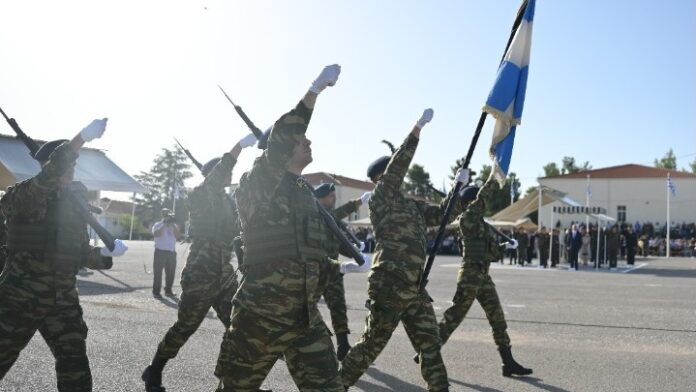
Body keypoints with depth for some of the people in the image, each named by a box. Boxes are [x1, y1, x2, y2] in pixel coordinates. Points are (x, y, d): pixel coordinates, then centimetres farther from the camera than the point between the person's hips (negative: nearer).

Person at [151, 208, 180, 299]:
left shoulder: (173, 225, 14)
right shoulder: (158, 225, 3)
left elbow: (177, 236, -1)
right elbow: (156, 234, -16)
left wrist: (173, 224, -7)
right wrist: (164, 224, -14)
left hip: (172, 252, 4)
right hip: (160, 251, -4)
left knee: (171, 273, 8)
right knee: (158, 272, -3)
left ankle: (168, 290, 19)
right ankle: (156, 291, 1)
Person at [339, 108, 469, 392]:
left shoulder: (411, 205, 18)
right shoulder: (379, 197, -3)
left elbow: (442, 214, 21)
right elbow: (400, 162, -12)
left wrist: (459, 187, 9)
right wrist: (419, 126, -14)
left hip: (414, 287, 7)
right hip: (389, 284, -7)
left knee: (430, 345, 8)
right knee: (372, 345, 4)